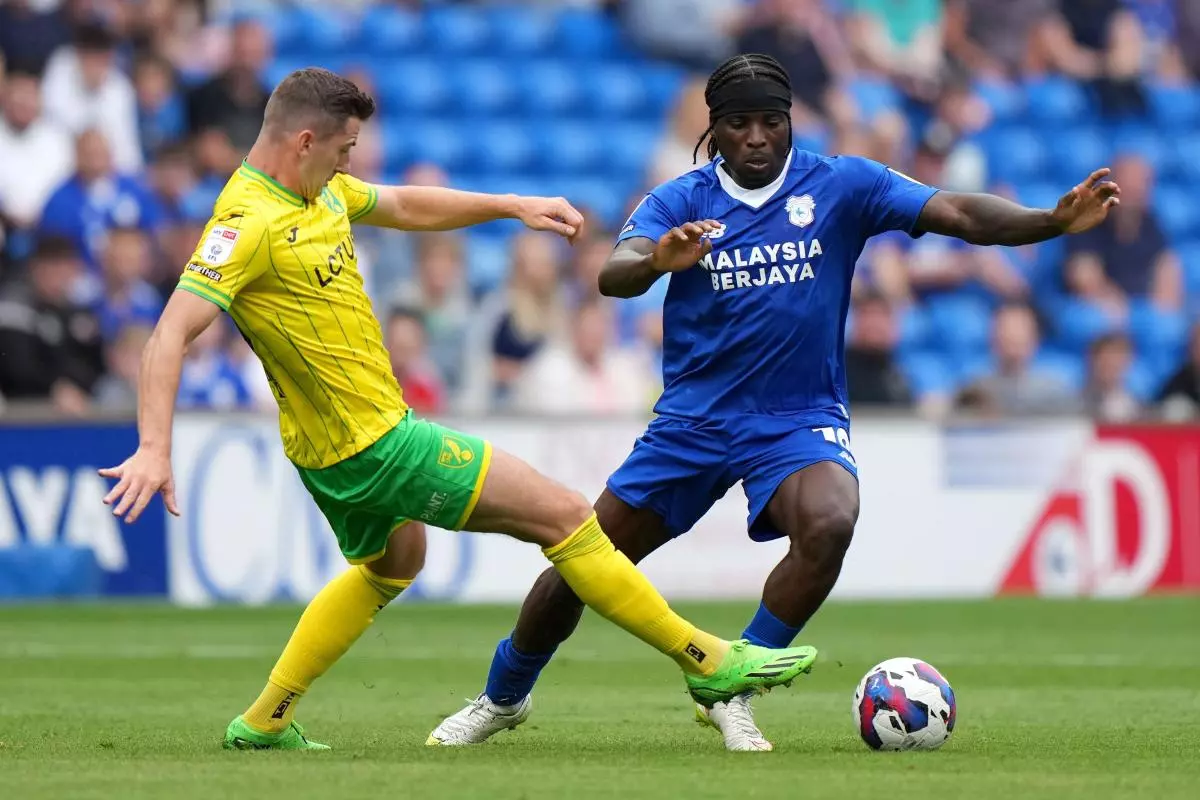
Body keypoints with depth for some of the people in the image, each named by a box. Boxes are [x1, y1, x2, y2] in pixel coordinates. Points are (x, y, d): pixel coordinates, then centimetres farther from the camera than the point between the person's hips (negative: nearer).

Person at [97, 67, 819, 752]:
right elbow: (171, 336, -31)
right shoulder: (249, 223, -24)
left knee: (393, 561, 37)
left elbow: (404, 206, 22)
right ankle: (709, 662, 3)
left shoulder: (320, 191, 4)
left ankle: (264, 723, 35)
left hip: (336, 447, 11)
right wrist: (155, 448, -41)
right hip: (374, 443, -11)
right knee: (563, 513, -5)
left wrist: (514, 206, 17)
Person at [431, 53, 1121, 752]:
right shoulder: (680, 202, -4)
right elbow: (614, 276, -23)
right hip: (693, 423, 1)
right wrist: (657, 261, -47)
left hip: (800, 420, -1)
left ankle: (729, 693, -15)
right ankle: (504, 699, 33)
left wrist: (1055, 221, -32)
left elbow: (960, 214, -15)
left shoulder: (840, 186, -5)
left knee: (829, 524, -33)